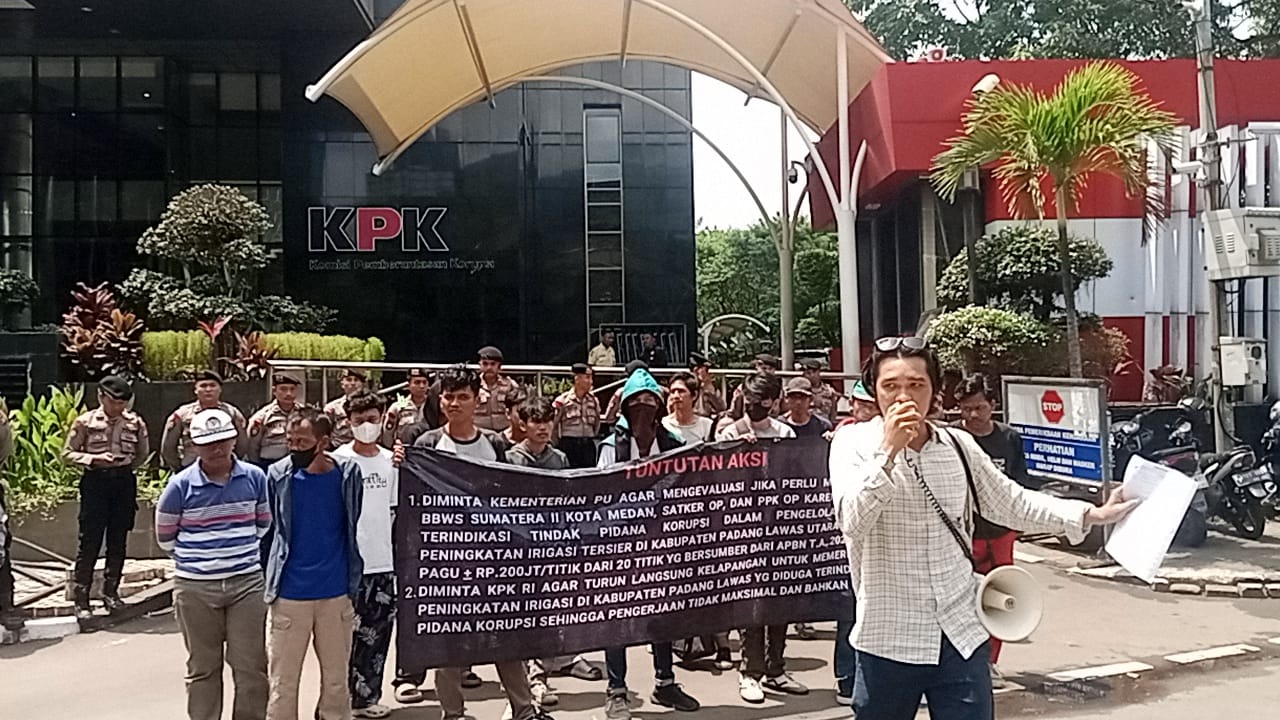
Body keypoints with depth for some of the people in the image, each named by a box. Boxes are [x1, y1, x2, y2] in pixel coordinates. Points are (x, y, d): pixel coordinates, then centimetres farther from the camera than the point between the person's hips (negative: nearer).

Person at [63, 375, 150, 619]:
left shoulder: (135, 422, 3)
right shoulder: (85, 422, -2)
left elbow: (143, 453, 17)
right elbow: (68, 453, 0)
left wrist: (128, 465, 5)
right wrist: (94, 458, -14)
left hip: (124, 482, 2)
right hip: (95, 482, -2)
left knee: (118, 540, 7)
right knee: (90, 540, -3)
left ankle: (111, 591, 19)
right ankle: (80, 596, 4)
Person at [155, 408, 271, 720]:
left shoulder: (254, 478, 0)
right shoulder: (180, 485, -6)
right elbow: (165, 537, 6)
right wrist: (194, 559, 8)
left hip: (247, 582, 1)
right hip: (196, 588, -1)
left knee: (252, 666, 5)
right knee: (203, 668, 11)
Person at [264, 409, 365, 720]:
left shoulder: (348, 474, -4)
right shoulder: (278, 475, -5)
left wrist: (353, 582, 9)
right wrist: (269, 582, 6)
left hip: (336, 593, 1)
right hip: (288, 594, -1)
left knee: (336, 679, 13)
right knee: (282, 682, 6)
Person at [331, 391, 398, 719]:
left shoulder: (390, 460, 8)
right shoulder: (339, 460, -6)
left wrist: (397, 550, 12)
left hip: (384, 561, 5)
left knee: (378, 633, 11)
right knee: (352, 633, 1)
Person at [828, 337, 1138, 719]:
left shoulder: (958, 445, 4)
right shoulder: (854, 442, -8)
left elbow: (1012, 502, 16)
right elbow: (851, 521, -22)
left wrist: (1094, 514, 13)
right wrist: (889, 450, -28)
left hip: (962, 633, 3)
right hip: (889, 639, -3)